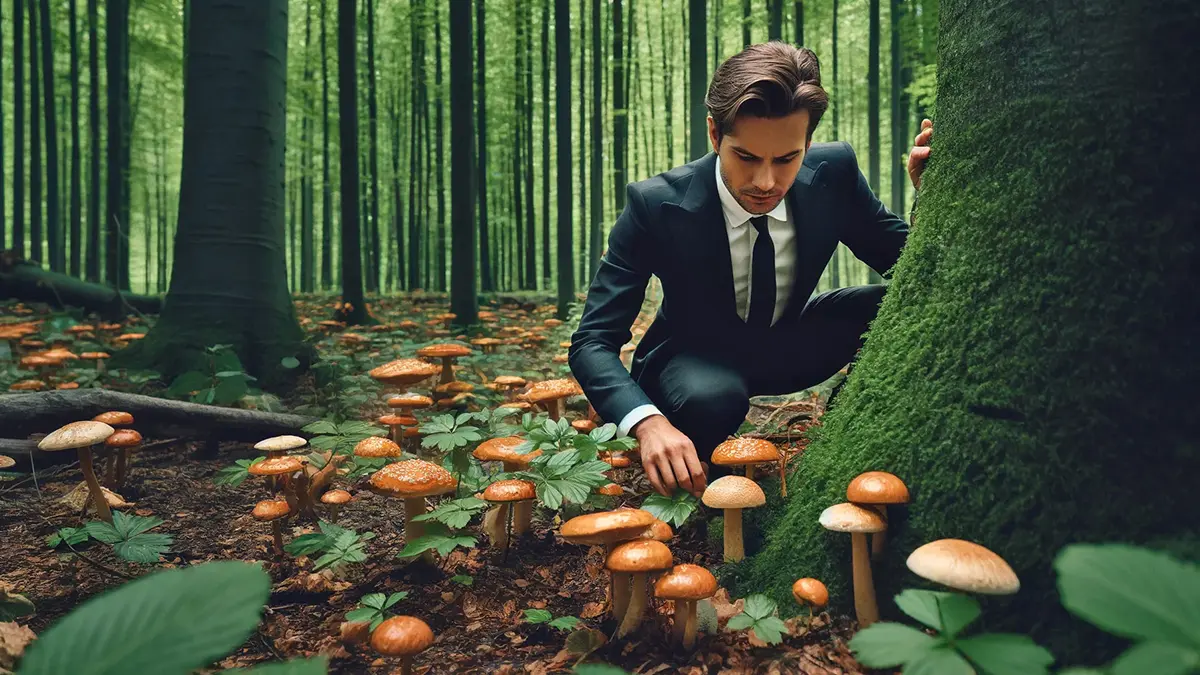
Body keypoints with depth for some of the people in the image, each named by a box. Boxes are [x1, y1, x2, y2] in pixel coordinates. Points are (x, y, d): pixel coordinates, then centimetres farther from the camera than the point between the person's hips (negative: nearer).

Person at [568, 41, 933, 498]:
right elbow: (592, 342, -28)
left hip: (788, 347, 4)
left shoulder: (833, 172, -18)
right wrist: (649, 423, -47)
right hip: (695, 360, -3)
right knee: (711, 398, -39)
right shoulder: (657, 204, -27)